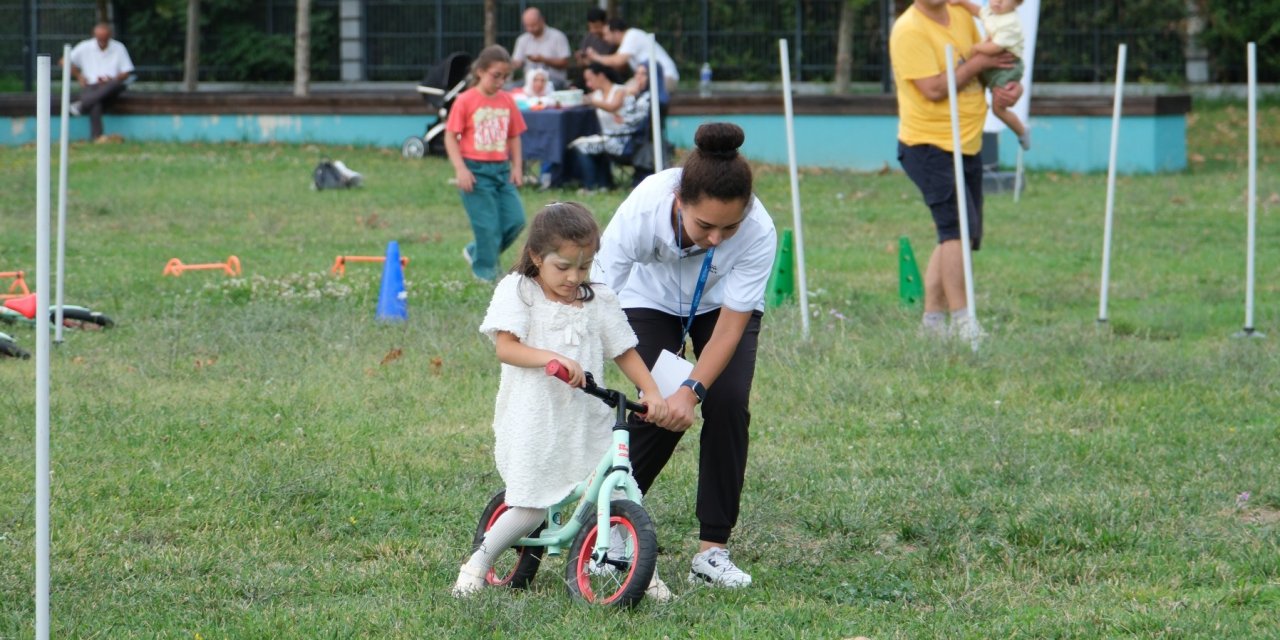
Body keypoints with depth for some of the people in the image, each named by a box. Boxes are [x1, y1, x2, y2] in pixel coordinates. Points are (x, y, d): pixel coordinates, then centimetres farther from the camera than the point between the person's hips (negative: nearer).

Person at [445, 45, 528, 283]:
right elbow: (450, 137, -7)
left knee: (516, 220, 0)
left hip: (501, 169, 5)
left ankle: (476, 253, 19)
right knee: (488, 225, -6)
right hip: (475, 171, -5)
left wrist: (517, 167, 6)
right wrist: (460, 169, -14)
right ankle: (485, 271, 11)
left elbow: (514, 137, 15)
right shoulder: (465, 101, -8)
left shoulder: (507, 101, 7)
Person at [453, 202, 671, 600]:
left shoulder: (599, 300, 8)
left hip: (588, 421, 3)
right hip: (533, 425, -3)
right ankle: (478, 564, 17)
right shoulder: (517, 291, -1)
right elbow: (505, 347, -13)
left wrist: (651, 392, -4)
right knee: (530, 511, -5)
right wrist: (552, 359, -28)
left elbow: (625, 353, 12)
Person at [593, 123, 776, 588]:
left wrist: (691, 389, -41)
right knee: (659, 410, -18)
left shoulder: (758, 232, -36)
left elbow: (730, 328, -29)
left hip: (722, 305, 1)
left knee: (727, 404, -19)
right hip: (653, 300, -1)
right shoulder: (643, 210, -40)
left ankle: (713, 551, -8)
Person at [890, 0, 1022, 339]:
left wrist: (1010, 86, -1)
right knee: (958, 228, -18)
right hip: (929, 146, -8)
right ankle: (961, 320, -16)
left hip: (967, 145, 8)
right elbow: (933, 89, -22)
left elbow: (993, 60, 20)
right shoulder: (909, 31, -16)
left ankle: (933, 317, 19)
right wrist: (977, 63, -14)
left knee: (962, 234, 11)